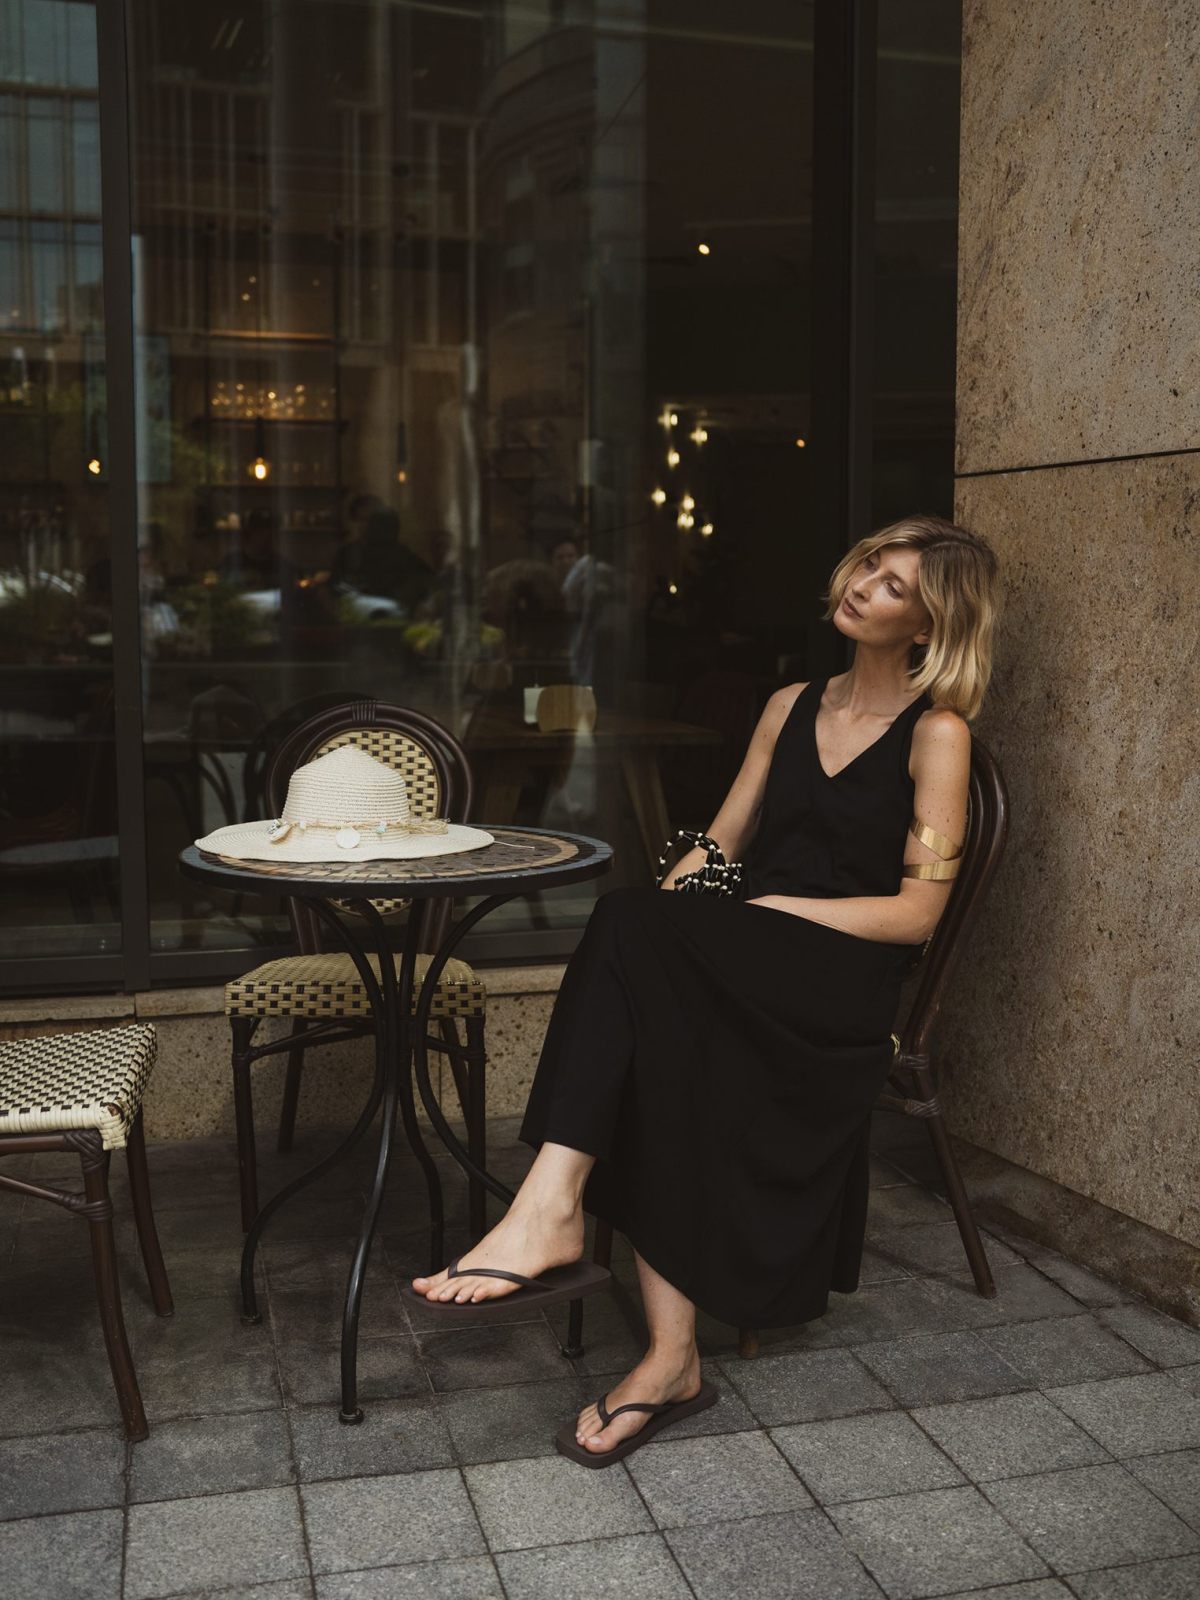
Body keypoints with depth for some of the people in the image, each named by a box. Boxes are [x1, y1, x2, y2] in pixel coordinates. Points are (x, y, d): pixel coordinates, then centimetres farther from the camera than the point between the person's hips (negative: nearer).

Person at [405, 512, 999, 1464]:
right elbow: (719, 844, 19)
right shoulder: (791, 707, 20)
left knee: (632, 936, -31)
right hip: (750, 970, 5)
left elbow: (916, 913, -6)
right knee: (655, 1052, -29)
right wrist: (668, 901, -2)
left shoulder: (937, 734, 1)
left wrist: (772, 906, -12)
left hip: (848, 983, -5)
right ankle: (670, 1356, -28)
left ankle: (552, 1207, -37)